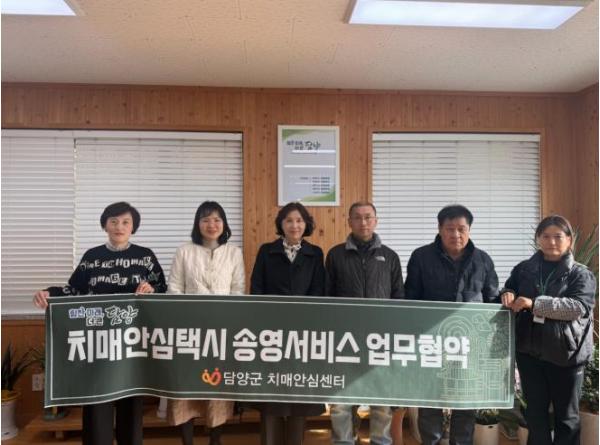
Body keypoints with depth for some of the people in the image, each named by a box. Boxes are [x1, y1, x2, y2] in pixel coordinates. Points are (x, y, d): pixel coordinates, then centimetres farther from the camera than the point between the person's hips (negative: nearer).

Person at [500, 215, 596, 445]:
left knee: (566, 414, 11)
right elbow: (509, 290, 17)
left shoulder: (581, 274, -2)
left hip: (565, 353, -2)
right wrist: (507, 295, -8)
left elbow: (579, 306, -17)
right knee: (535, 411, 13)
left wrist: (535, 303, -26)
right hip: (529, 351, 3)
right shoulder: (524, 269, 6)